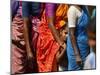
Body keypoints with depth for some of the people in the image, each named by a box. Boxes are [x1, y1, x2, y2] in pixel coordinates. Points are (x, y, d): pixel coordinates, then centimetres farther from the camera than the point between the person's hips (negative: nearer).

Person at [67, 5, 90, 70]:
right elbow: (71, 34, -19)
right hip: (76, 46, -7)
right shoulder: (73, 9, -19)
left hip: (85, 46, 8)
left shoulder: (84, 8, 4)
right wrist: (77, 55, -19)